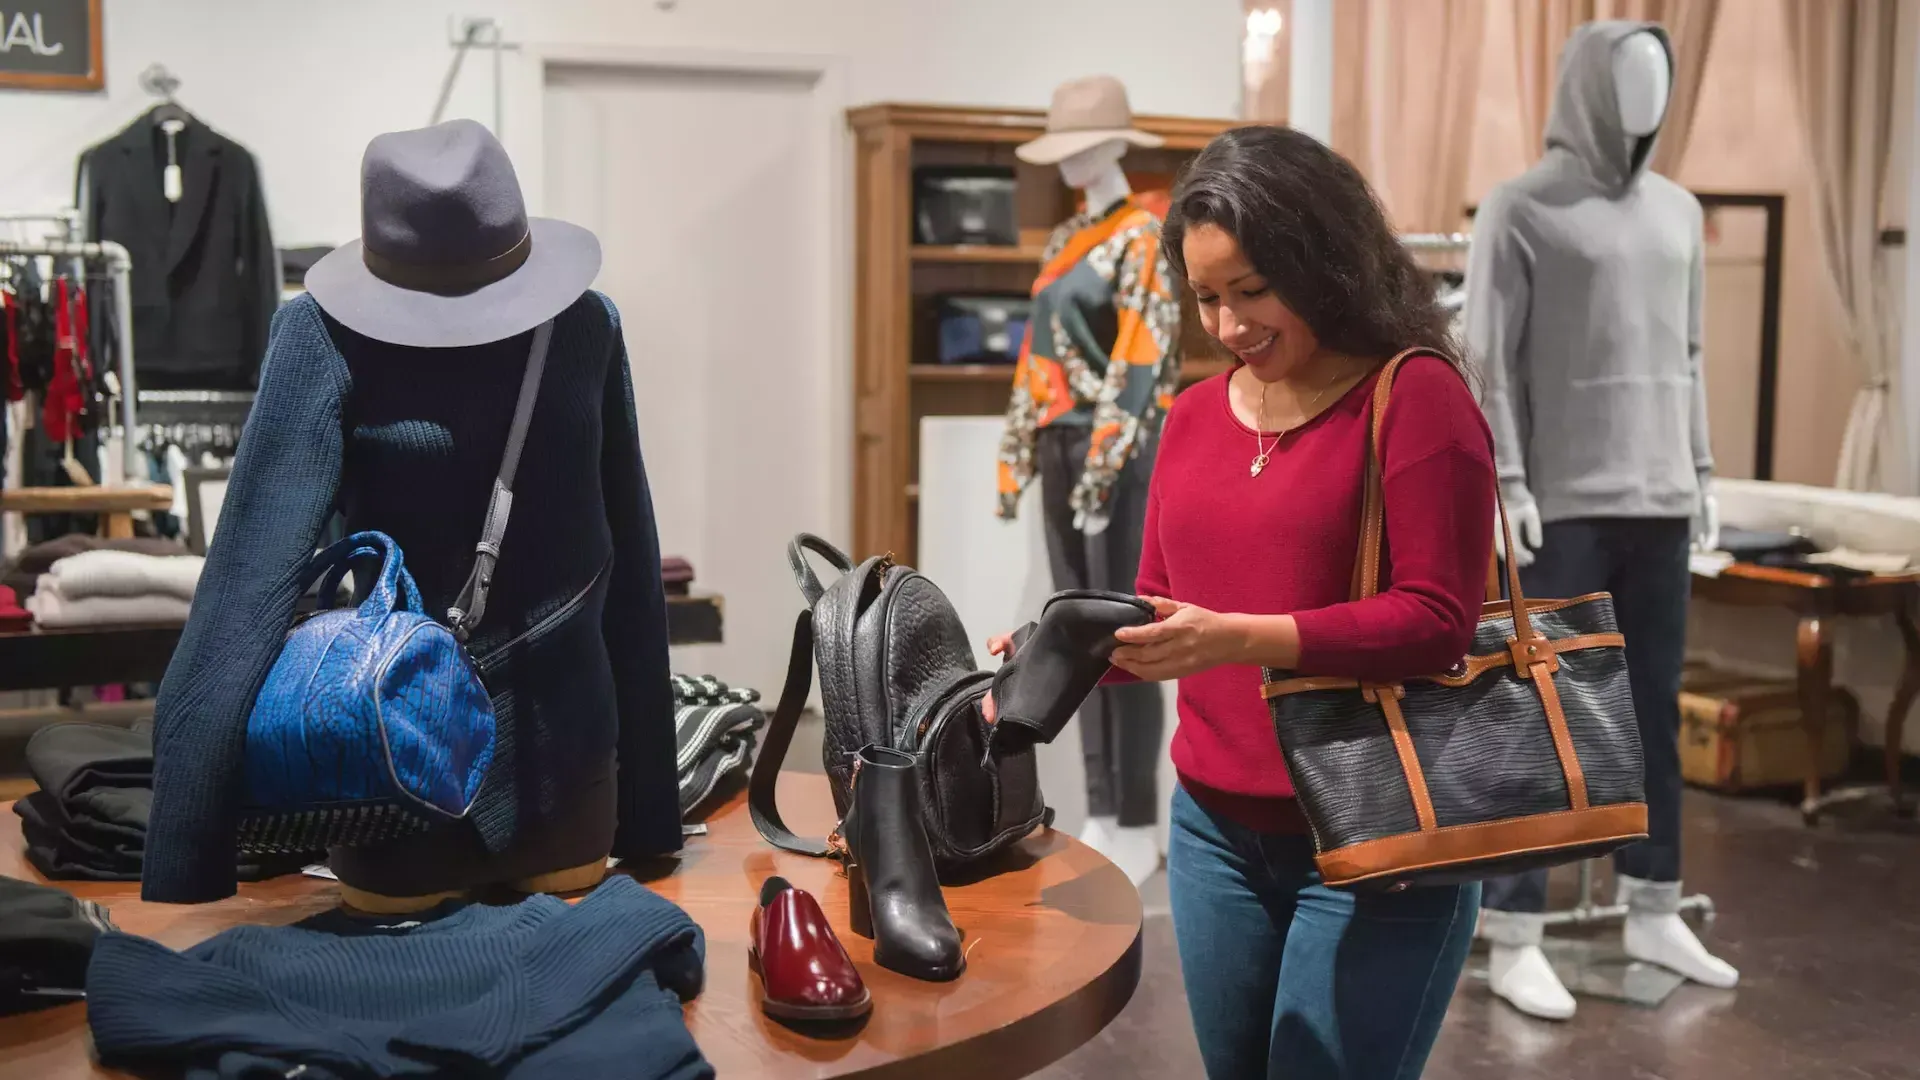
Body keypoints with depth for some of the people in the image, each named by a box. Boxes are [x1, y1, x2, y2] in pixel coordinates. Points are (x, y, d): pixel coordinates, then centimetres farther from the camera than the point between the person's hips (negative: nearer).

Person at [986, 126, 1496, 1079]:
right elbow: (1162, 610, 12)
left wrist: (1238, 637, -27)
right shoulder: (1194, 415, 8)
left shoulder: (1416, 395, -11)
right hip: (1215, 830, 6)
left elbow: (1436, 619, -17)